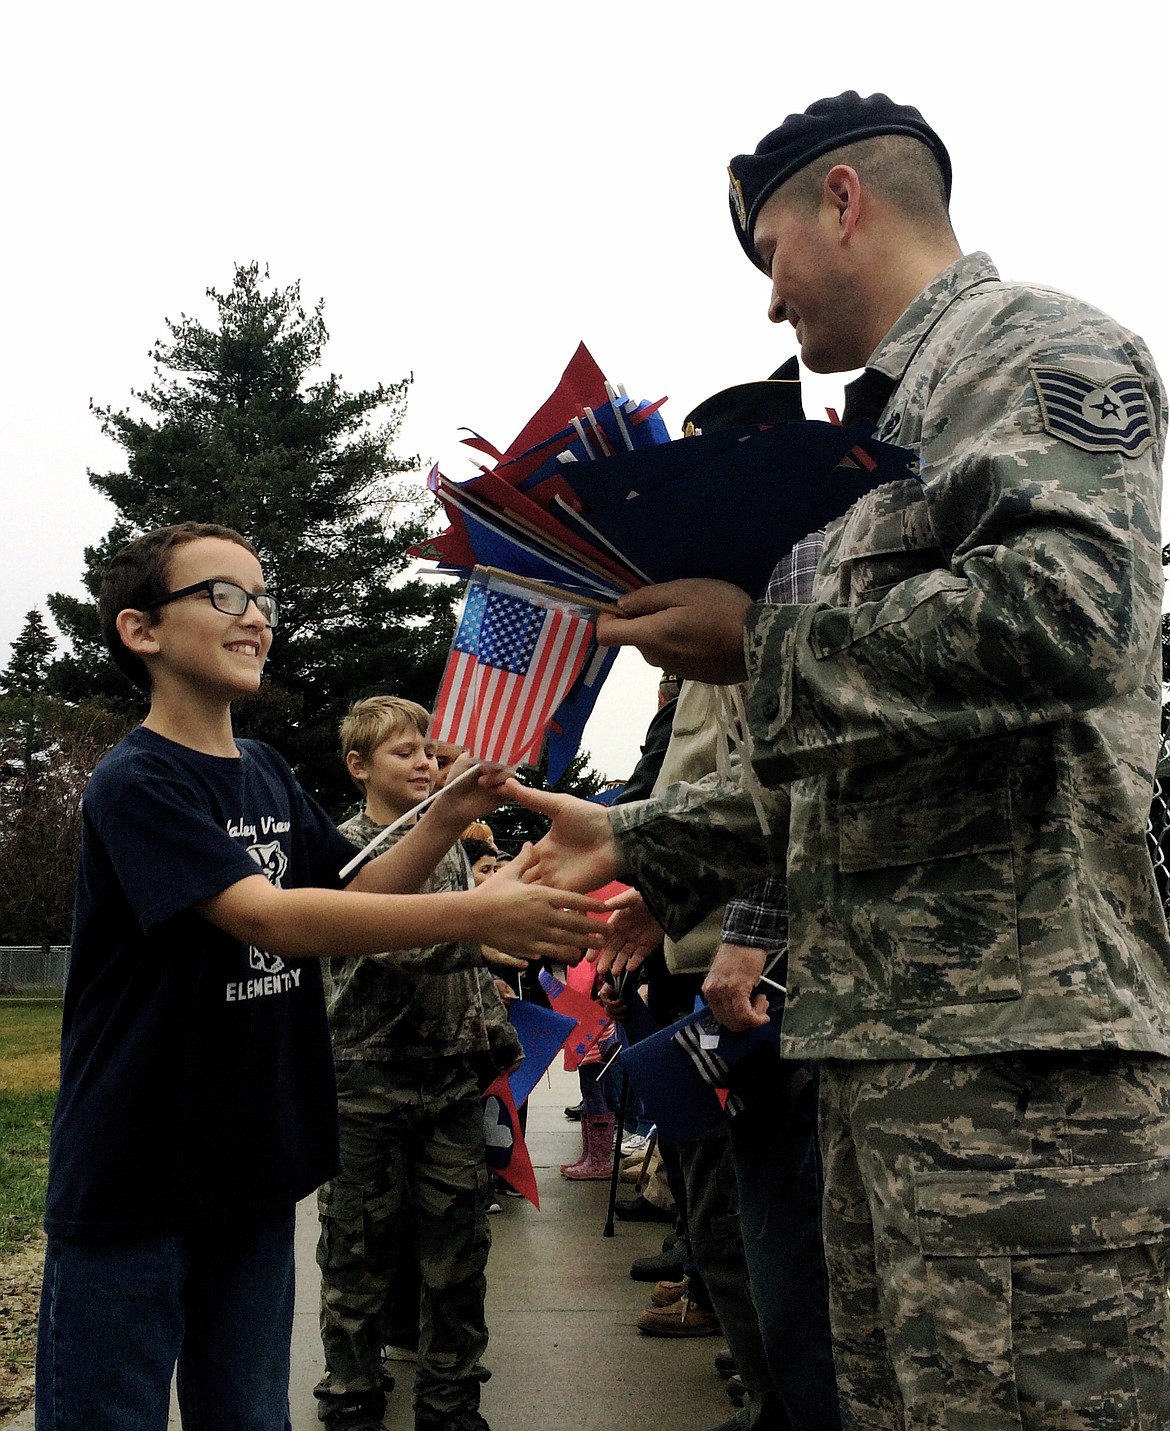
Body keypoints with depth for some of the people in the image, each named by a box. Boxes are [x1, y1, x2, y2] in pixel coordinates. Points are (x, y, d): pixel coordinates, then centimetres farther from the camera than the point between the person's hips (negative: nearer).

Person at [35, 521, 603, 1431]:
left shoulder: (270, 777, 7)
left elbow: (351, 896, 8)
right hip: (130, 1182, -7)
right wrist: (477, 914, -33)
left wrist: (446, 819, -8)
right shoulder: (137, 782, -17)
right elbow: (268, 917, -28)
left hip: (253, 1171, 7)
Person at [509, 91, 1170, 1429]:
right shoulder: (891, 429, 26)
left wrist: (760, 644, -13)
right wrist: (636, 841, 22)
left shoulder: (1034, 344, -1)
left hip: (1015, 1029, -9)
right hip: (873, 1025, 10)